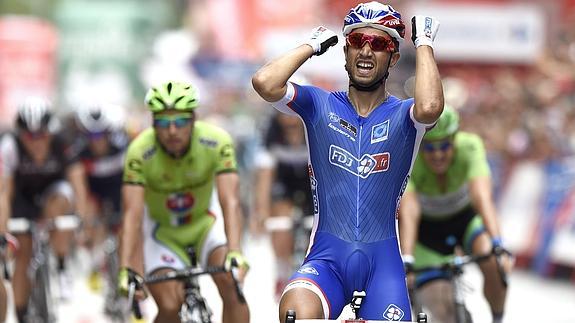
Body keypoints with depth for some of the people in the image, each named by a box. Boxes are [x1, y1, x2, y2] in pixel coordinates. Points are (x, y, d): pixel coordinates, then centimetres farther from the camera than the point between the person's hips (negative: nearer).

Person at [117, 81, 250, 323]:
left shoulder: (217, 142, -28)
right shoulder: (140, 151, -29)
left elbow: (230, 202, -36)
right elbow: (132, 214, -35)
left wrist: (234, 254, -51)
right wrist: (126, 270, -47)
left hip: (205, 220, 1)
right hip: (162, 230, 0)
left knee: (231, 282, -25)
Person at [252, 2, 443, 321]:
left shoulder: (401, 115, 3)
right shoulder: (320, 105, 6)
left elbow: (429, 107, -23)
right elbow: (265, 83, -13)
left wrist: (424, 42, -7)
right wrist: (313, 45, 2)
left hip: (382, 262, 1)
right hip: (326, 259, -1)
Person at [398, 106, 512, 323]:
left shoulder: (469, 147, -30)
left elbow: (482, 197, -42)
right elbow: (408, 213, -42)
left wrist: (497, 244, -55)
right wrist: (406, 261, -55)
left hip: (466, 218, 0)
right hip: (427, 229, 0)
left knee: (492, 263, -31)